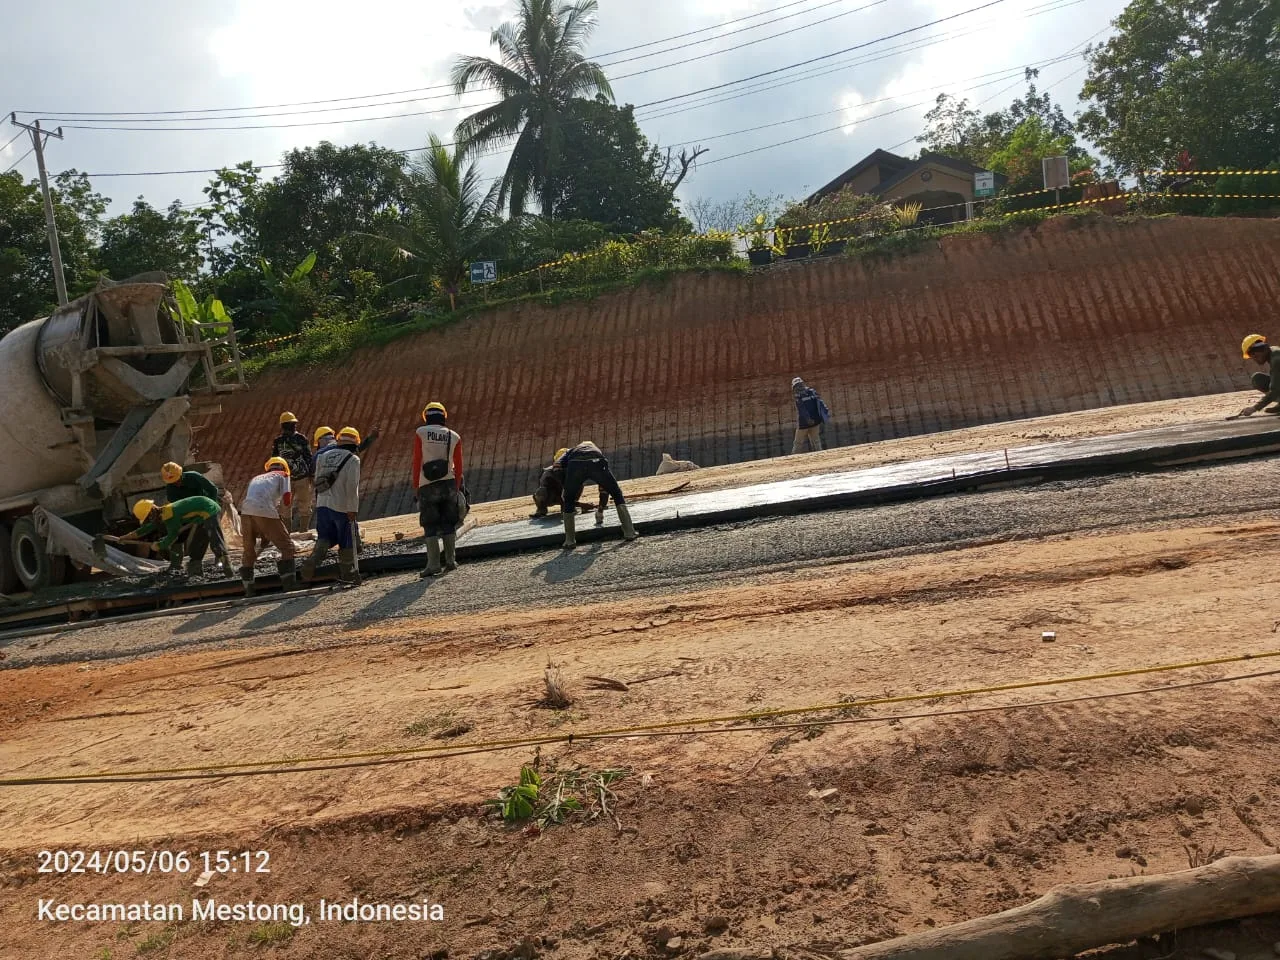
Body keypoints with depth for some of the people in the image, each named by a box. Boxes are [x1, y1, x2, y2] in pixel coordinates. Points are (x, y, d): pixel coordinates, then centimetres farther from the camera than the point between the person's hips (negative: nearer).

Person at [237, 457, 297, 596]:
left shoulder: (256, 478, 34)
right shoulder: (283, 475, 20)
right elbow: (286, 502, 5)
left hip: (245, 512, 5)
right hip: (265, 512, -5)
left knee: (248, 551, 21)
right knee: (287, 547, 6)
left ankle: (248, 589, 20)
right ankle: (290, 584, -3)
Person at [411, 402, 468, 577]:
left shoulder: (420, 433, 0)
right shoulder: (454, 437, 7)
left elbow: (417, 462, -3)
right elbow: (458, 466, 8)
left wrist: (415, 487, 2)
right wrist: (457, 487, 19)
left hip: (427, 486, -2)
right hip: (448, 484, 2)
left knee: (430, 527, 1)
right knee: (448, 524, 12)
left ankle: (434, 565, -4)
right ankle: (450, 561, 12)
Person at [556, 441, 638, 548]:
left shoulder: (569, 452, 42)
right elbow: (604, 489, 47)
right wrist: (600, 510, 58)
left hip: (576, 465, -1)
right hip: (597, 463, 1)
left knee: (568, 502, 22)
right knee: (617, 495, 22)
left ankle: (569, 540, 17)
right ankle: (629, 532, 15)